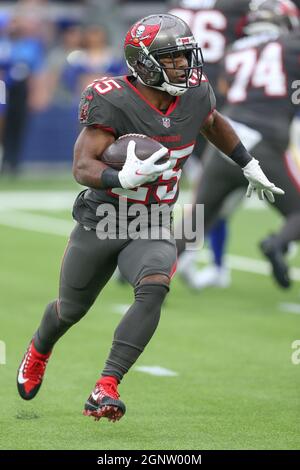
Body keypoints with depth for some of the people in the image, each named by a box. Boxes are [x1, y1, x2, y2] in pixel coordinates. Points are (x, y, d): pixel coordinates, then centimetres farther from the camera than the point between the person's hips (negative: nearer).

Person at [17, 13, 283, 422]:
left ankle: (105, 389, -29)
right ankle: (39, 350, 54)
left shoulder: (195, 94, -6)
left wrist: (251, 168, 27)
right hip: (100, 222, -3)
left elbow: (214, 123, 19)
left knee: (154, 288, -28)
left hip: (152, 226, 3)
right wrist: (124, 179, -47)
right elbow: (83, 168, -28)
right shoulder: (113, 102, -23)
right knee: (71, 310, 17)